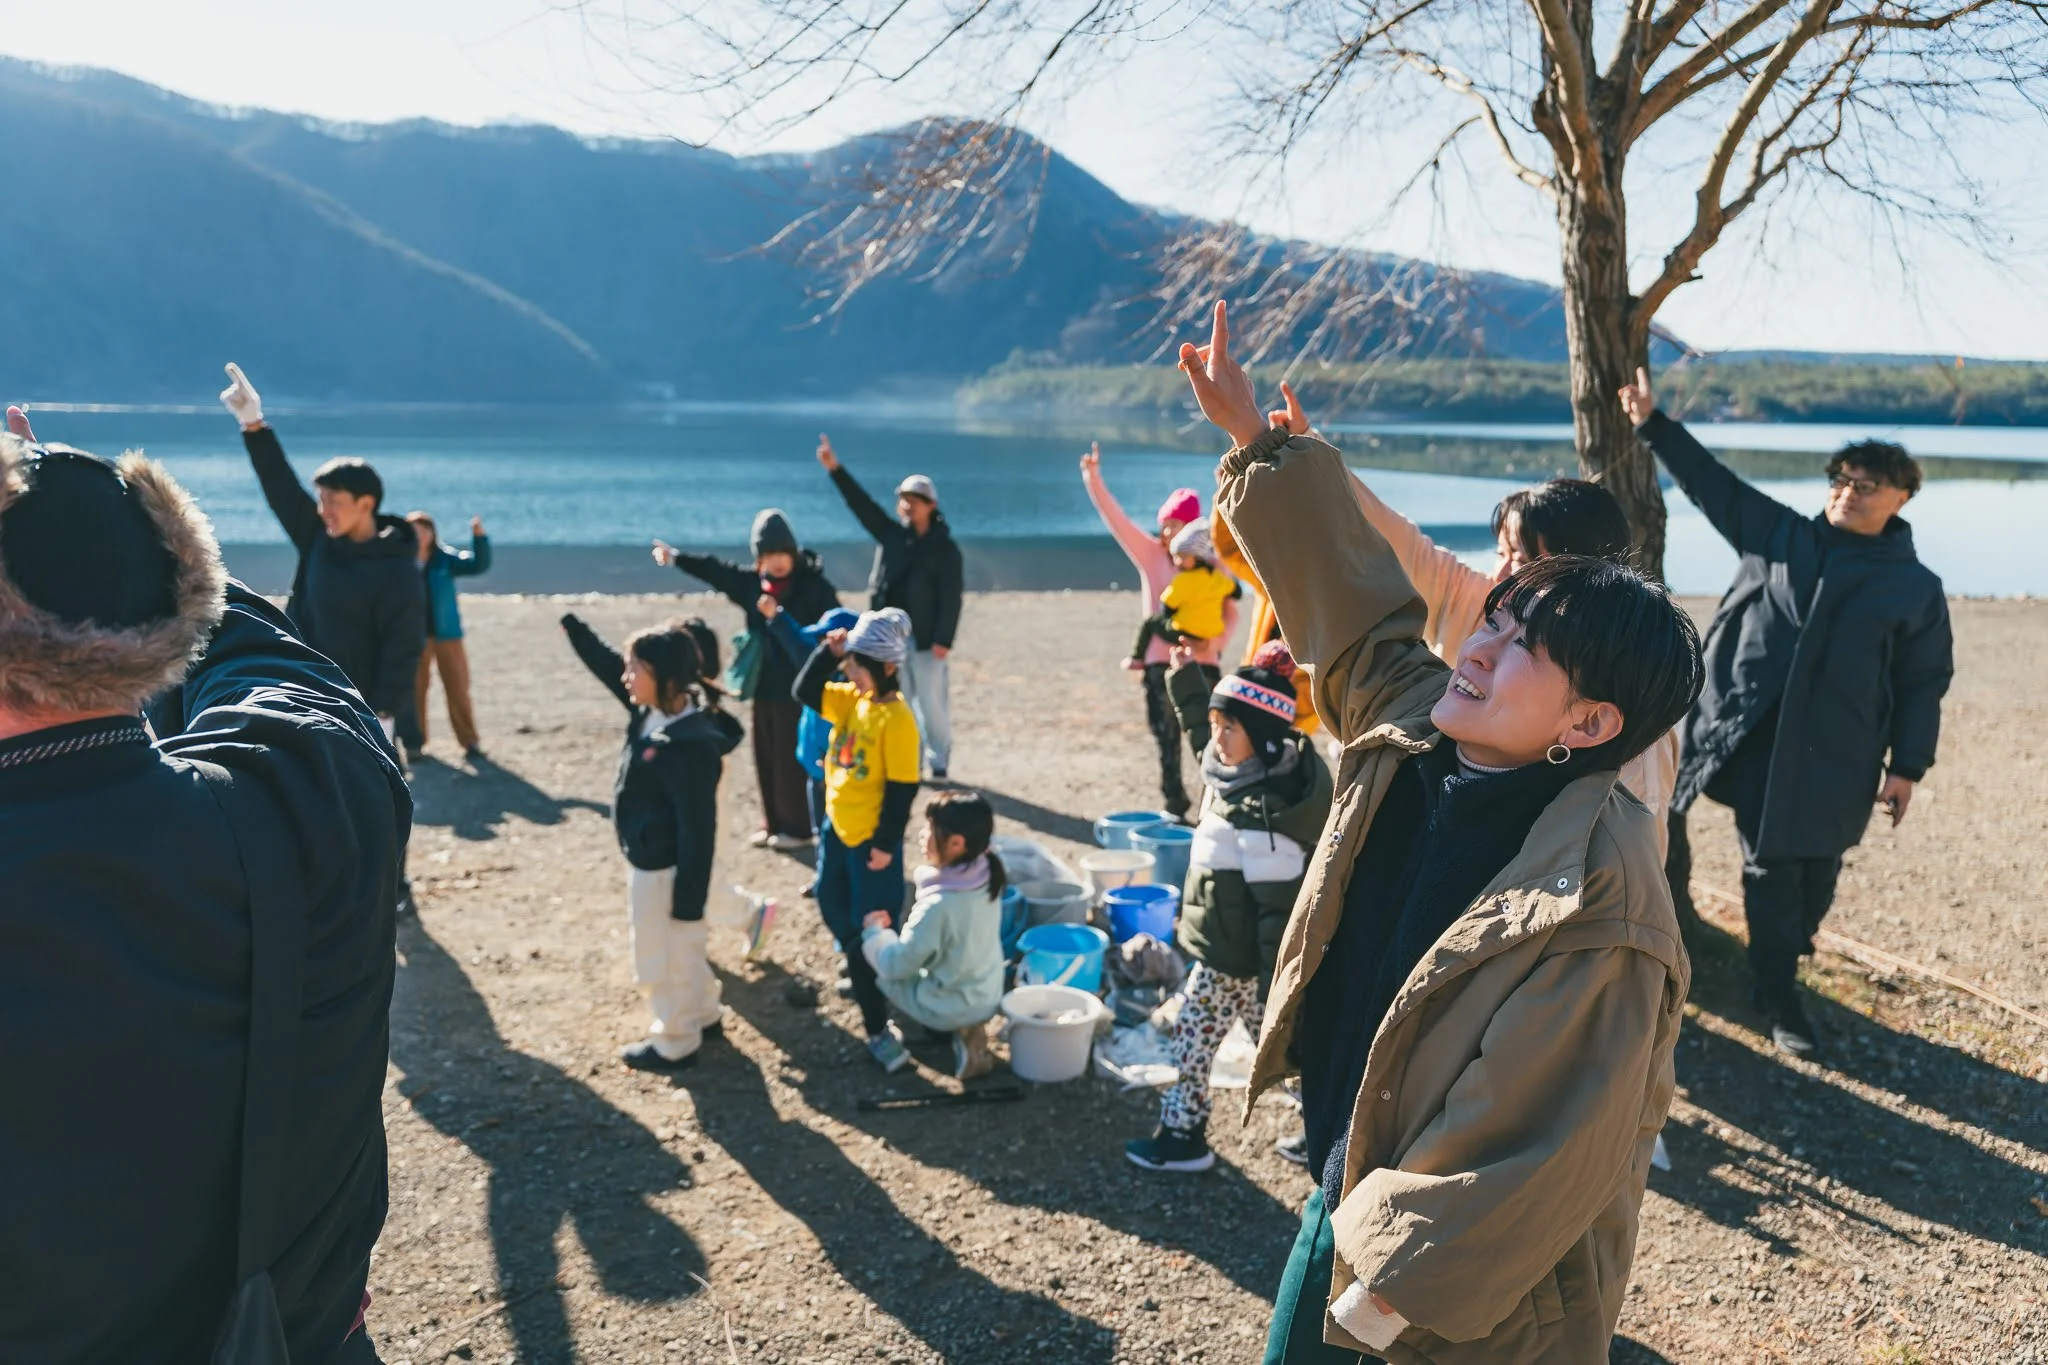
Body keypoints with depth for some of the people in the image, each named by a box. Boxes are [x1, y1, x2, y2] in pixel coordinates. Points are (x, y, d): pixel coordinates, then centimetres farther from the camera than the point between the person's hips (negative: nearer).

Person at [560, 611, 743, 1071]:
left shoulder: (692, 746, -30)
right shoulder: (651, 712, -4)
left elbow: (698, 829, -27)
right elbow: (604, 664, 8)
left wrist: (690, 897, -22)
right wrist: (569, 621, 5)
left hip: (665, 872, -9)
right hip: (651, 864, 9)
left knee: (661, 960, 10)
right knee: (680, 951, 26)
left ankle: (675, 1044, 28)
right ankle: (703, 1014, 44)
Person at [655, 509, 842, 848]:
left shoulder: (815, 585, -11)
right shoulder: (752, 580, 6)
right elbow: (714, 570, 6)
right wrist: (676, 556, -3)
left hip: (797, 688, -6)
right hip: (763, 684, 6)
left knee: (791, 759, 1)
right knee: (765, 757, 13)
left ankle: (797, 828, 14)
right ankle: (773, 823, 26)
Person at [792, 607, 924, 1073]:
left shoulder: (897, 719, -22)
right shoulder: (852, 698, 2)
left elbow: (902, 788, -21)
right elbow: (806, 692, 4)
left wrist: (886, 843, -18)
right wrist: (828, 653, -9)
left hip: (871, 838, -8)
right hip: (838, 826, 9)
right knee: (833, 905, 22)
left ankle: (877, 1028, 7)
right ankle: (863, 972, 47)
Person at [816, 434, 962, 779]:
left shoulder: (945, 548, -7)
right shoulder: (890, 534, 7)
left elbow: (951, 599, -11)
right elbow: (862, 504, 1)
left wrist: (944, 640, -17)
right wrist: (835, 469, -7)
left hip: (927, 641, -5)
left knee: (933, 704, 2)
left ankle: (938, 760, 16)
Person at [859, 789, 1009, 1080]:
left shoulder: (938, 905, -30)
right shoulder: (986, 881, -9)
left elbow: (897, 965, -18)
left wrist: (874, 931, -2)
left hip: (948, 1010, -6)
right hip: (989, 998, 7)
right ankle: (967, 1026, 13)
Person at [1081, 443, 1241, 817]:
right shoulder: (1150, 554, 2)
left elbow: (1231, 612, 3)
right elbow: (1115, 517, -6)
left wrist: (1215, 640, -17)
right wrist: (1092, 476, -17)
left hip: (1203, 663, -1)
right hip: (1161, 663, 1)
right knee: (1167, 742, 7)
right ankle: (1175, 809, 18)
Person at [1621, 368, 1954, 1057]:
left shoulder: (1916, 586, 4)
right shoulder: (1779, 536, 8)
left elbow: (1924, 683, 6)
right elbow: (1712, 481, 12)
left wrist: (1906, 766, 2)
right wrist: (1654, 425, 9)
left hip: (1837, 757, 0)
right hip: (1756, 742, 0)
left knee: (1816, 873, 8)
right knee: (1771, 870, 4)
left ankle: (1780, 969, 32)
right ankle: (1779, 996, 17)